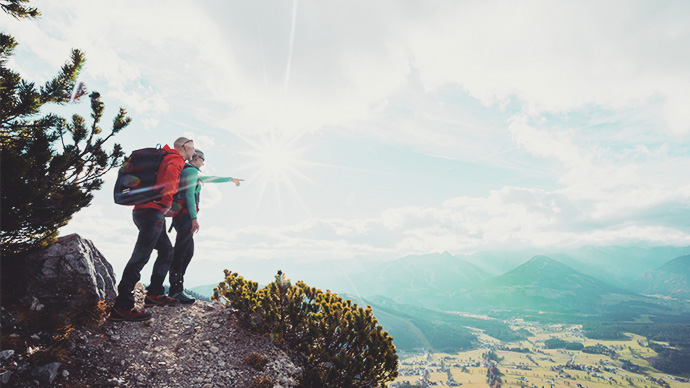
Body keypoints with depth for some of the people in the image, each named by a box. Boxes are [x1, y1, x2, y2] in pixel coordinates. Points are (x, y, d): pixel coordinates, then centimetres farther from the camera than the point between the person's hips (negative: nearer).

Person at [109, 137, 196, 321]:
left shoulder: (167, 158, 26)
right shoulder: (176, 160, -4)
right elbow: (168, 179, -23)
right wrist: (166, 204, -12)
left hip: (143, 210, 11)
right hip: (153, 212, -11)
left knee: (166, 251, 14)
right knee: (141, 256, -13)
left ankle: (154, 294, 18)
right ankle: (122, 305, -12)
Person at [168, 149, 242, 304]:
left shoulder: (188, 172, 26)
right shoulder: (192, 170, -4)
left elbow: (210, 179, 36)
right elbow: (189, 194, -16)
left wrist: (231, 179, 45)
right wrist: (194, 218, -21)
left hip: (180, 215, 10)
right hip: (185, 215, -10)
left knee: (188, 252, 8)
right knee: (181, 252, -13)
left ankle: (175, 289, 9)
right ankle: (175, 289, -13)